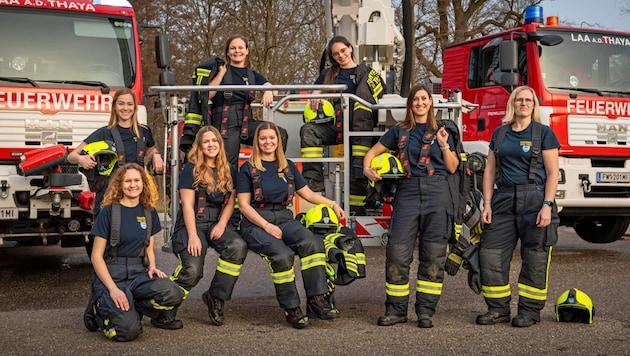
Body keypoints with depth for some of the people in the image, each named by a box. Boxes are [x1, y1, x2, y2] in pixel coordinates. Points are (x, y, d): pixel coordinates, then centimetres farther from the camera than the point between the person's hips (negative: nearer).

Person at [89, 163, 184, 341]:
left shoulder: (149, 212, 10)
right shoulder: (109, 212, -5)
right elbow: (96, 255, -6)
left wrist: (152, 268, -3)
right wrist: (113, 289, -17)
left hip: (139, 273, 4)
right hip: (111, 274, -4)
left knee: (174, 294, -28)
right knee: (129, 329, -27)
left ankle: (136, 308, 4)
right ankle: (103, 308, 8)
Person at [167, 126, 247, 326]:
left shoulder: (229, 171, 13)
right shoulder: (190, 170, 0)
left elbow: (230, 202, 9)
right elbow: (187, 204, -7)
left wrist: (222, 224, -9)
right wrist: (193, 236, -17)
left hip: (218, 223, 4)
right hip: (193, 223, -4)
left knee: (238, 246, -29)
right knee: (192, 270, -27)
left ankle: (216, 297, -13)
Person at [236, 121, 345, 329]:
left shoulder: (287, 166, 17)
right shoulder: (248, 169, 4)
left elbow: (307, 193, 19)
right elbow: (244, 205, -2)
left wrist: (332, 204, 5)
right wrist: (267, 226, -13)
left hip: (284, 218, 4)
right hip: (255, 223, -4)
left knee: (313, 243, -27)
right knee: (282, 254, -33)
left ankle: (316, 300, -23)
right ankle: (291, 308, -19)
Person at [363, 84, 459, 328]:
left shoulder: (441, 131, 13)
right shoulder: (399, 131, 14)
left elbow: (452, 168, 10)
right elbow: (373, 152, 17)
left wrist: (444, 145, -4)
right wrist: (367, 169, -1)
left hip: (437, 193, 0)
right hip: (408, 192, 0)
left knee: (433, 256, -1)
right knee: (397, 253, -7)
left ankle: (425, 311, 6)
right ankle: (396, 310, 3)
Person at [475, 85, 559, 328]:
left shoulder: (543, 133, 1)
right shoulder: (500, 134, 13)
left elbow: (552, 173, -4)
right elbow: (490, 170, 13)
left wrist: (547, 205, -13)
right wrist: (487, 204, 4)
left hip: (534, 199, -4)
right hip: (503, 199, 4)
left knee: (534, 259, 0)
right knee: (490, 254, 0)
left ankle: (530, 310, 10)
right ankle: (498, 308, 10)